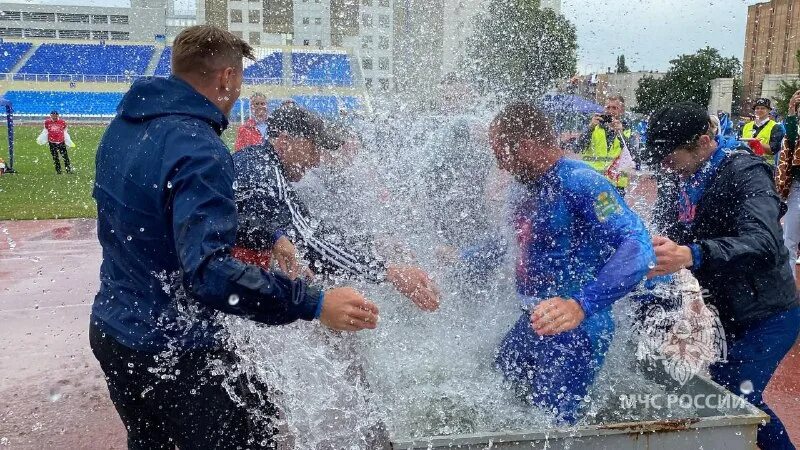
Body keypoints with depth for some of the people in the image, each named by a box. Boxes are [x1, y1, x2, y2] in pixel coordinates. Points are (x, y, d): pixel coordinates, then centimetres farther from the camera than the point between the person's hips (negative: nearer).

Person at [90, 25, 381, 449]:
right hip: (173, 350, -9)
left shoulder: (124, 125, 4)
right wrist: (314, 303, -36)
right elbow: (209, 271, -34)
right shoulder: (198, 149, -24)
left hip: (112, 329, 9)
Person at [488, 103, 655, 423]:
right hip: (531, 325, 9)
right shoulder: (528, 188, 8)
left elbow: (636, 246, -34)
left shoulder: (579, 183, -22)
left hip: (575, 334, -9)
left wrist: (581, 305, -46)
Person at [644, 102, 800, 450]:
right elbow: (663, 240, 3)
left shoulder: (746, 173, -20)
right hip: (719, 311, 7)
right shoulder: (676, 183, 1)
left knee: (733, 394, -16)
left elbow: (763, 243, -36)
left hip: (766, 314, -6)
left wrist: (690, 255, -52)